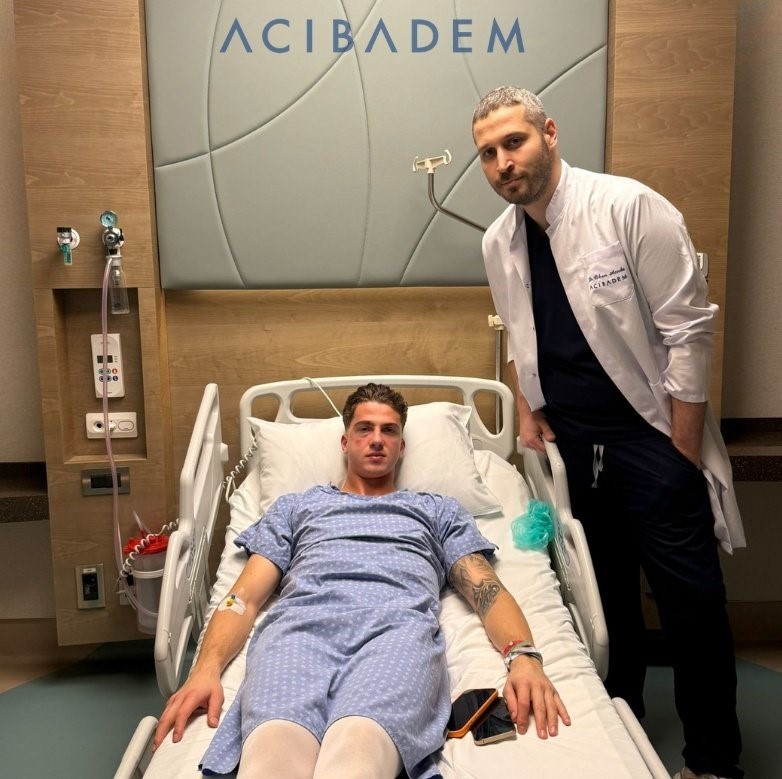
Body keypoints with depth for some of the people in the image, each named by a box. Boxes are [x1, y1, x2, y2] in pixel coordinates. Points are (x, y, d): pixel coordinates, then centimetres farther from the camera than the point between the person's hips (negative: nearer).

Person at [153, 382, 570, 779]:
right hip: (302, 622, 1)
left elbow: (486, 590, 18)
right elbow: (246, 595, 20)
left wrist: (523, 655, -7)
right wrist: (206, 669, -2)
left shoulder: (439, 510, 34)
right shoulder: (295, 506, 34)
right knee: (273, 745, -39)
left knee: (359, 743, -40)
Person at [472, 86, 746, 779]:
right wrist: (529, 411, 6)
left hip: (650, 437, -4)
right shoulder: (499, 242, 4)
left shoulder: (629, 207, -13)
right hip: (572, 444, 5)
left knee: (691, 601, 2)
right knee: (605, 593, 15)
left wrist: (683, 450, -14)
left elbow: (688, 327, -13)